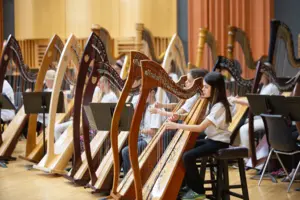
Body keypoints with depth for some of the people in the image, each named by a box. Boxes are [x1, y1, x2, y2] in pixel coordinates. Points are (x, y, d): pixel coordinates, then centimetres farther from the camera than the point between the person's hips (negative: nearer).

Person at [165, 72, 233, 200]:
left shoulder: (219, 106, -21)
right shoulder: (212, 103, 10)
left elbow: (200, 128, -26)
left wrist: (177, 126, -26)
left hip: (219, 142, -10)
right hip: (211, 139, 10)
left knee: (188, 156, -22)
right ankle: (190, 185, 11)